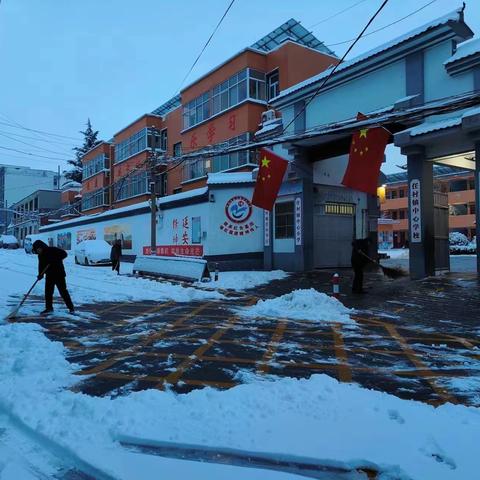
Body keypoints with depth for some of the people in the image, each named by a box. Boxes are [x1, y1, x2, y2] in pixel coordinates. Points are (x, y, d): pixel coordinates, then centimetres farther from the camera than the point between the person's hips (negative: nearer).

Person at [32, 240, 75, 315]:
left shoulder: (52, 250, -14)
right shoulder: (41, 256, 6)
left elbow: (64, 254, -18)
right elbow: (41, 266, 6)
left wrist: (55, 259, -28)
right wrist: (40, 274, -10)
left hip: (59, 274, -6)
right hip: (49, 275, 6)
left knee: (63, 291, -4)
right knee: (48, 292, 5)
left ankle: (71, 308, 3)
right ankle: (49, 308, 19)